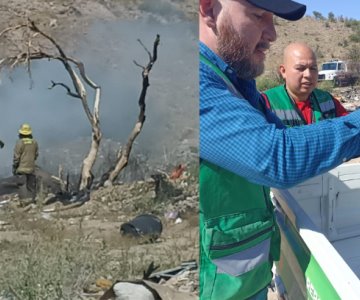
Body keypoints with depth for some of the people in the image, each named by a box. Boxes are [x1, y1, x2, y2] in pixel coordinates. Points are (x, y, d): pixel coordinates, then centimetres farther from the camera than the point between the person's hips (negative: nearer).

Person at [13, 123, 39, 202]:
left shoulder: (19, 142, -13)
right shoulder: (34, 142, 0)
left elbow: (16, 157, -11)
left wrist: (14, 168, -1)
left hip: (21, 168, -4)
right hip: (31, 168, 4)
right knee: (31, 186, 13)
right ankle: (33, 200, 17)